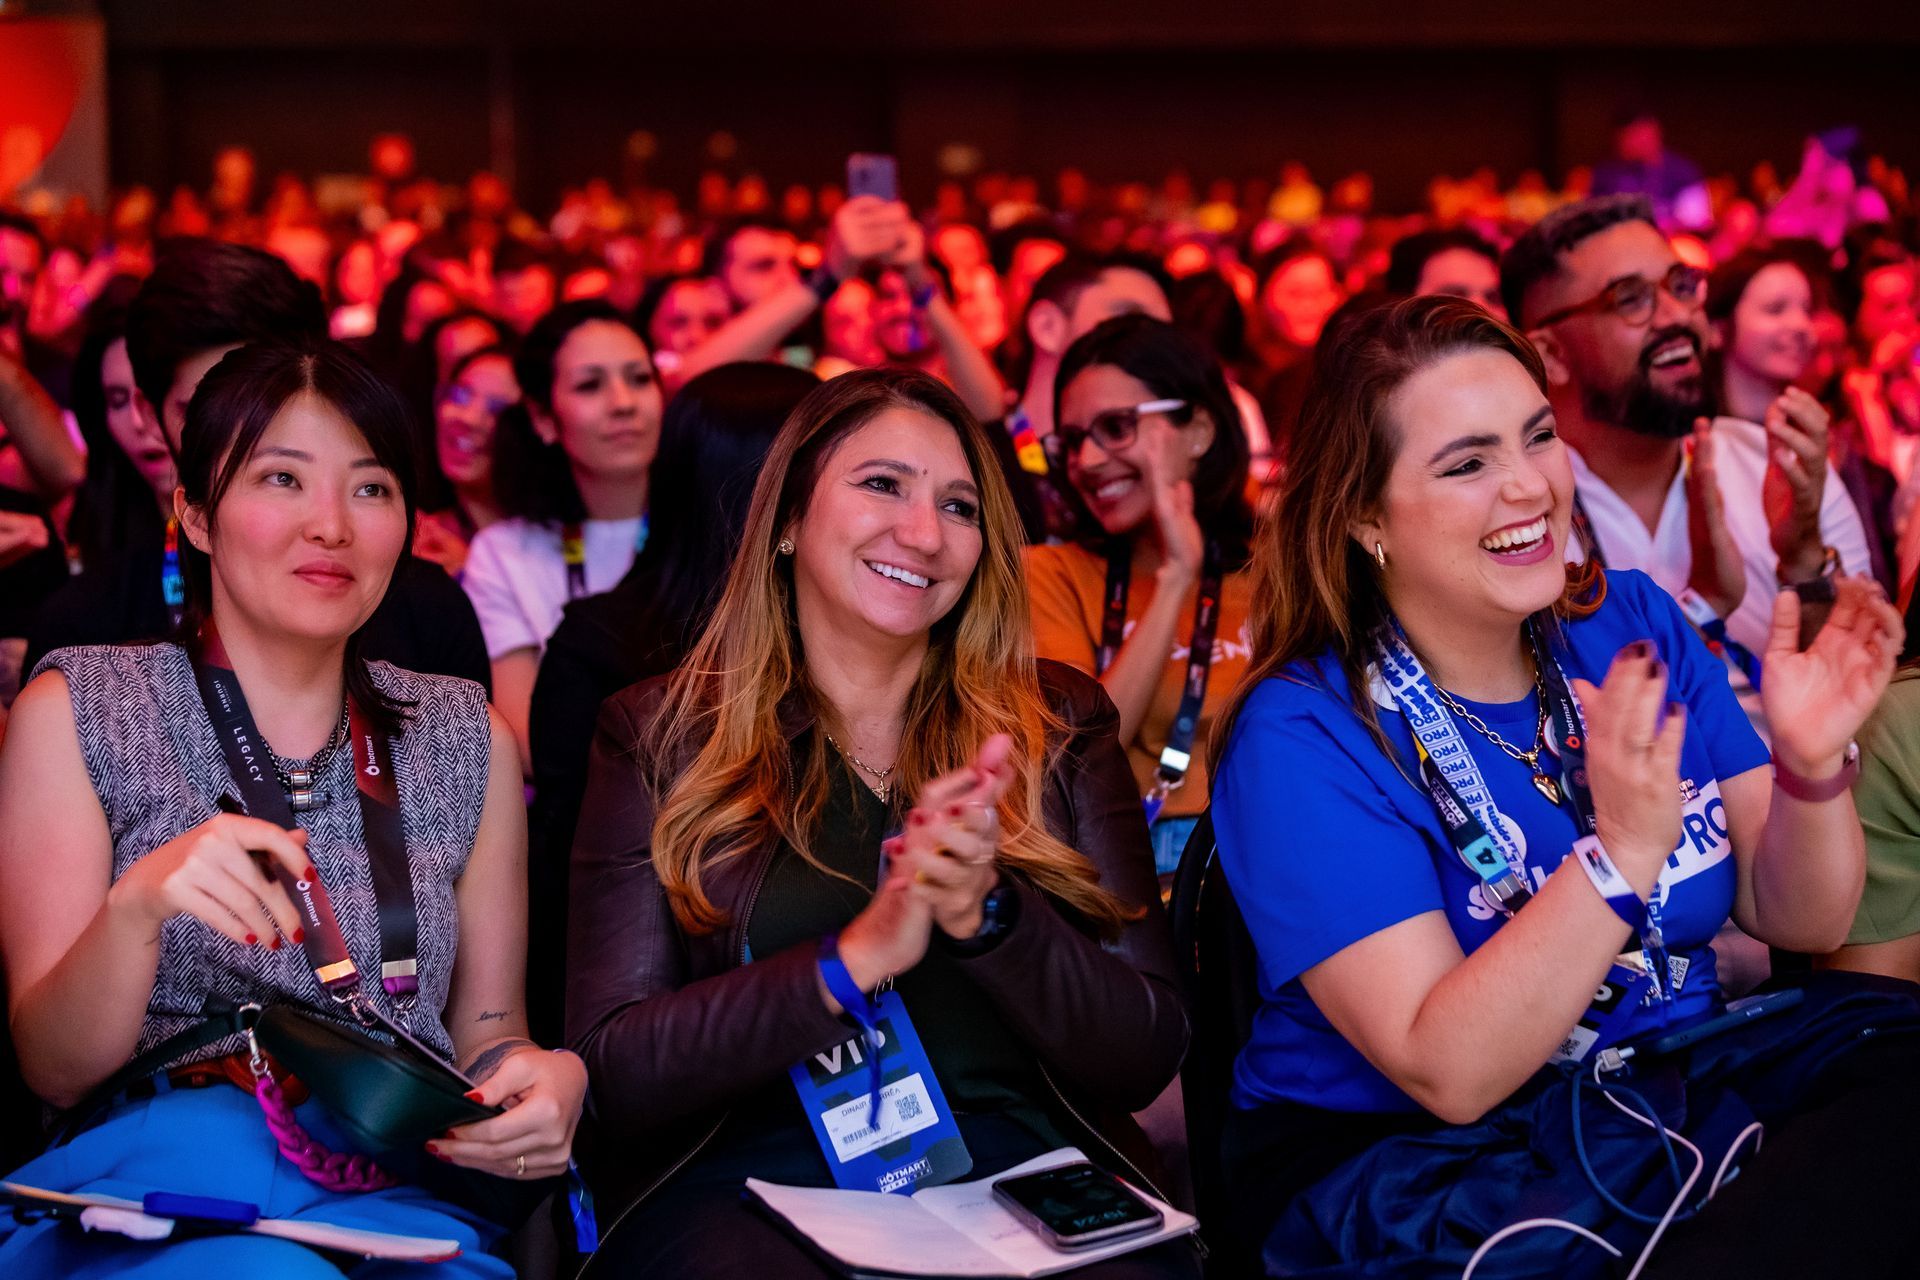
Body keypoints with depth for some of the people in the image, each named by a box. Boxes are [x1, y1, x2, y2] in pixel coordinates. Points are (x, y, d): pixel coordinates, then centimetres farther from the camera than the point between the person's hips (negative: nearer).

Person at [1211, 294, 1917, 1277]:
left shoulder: (1633, 626, 3)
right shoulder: (1301, 740, -14)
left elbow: (1796, 920, 4)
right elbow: (1447, 1075, -22)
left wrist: (1810, 769, -17)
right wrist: (1620, 853, -33)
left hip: (1689, 1087, 6)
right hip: (1420, 1158, -6)